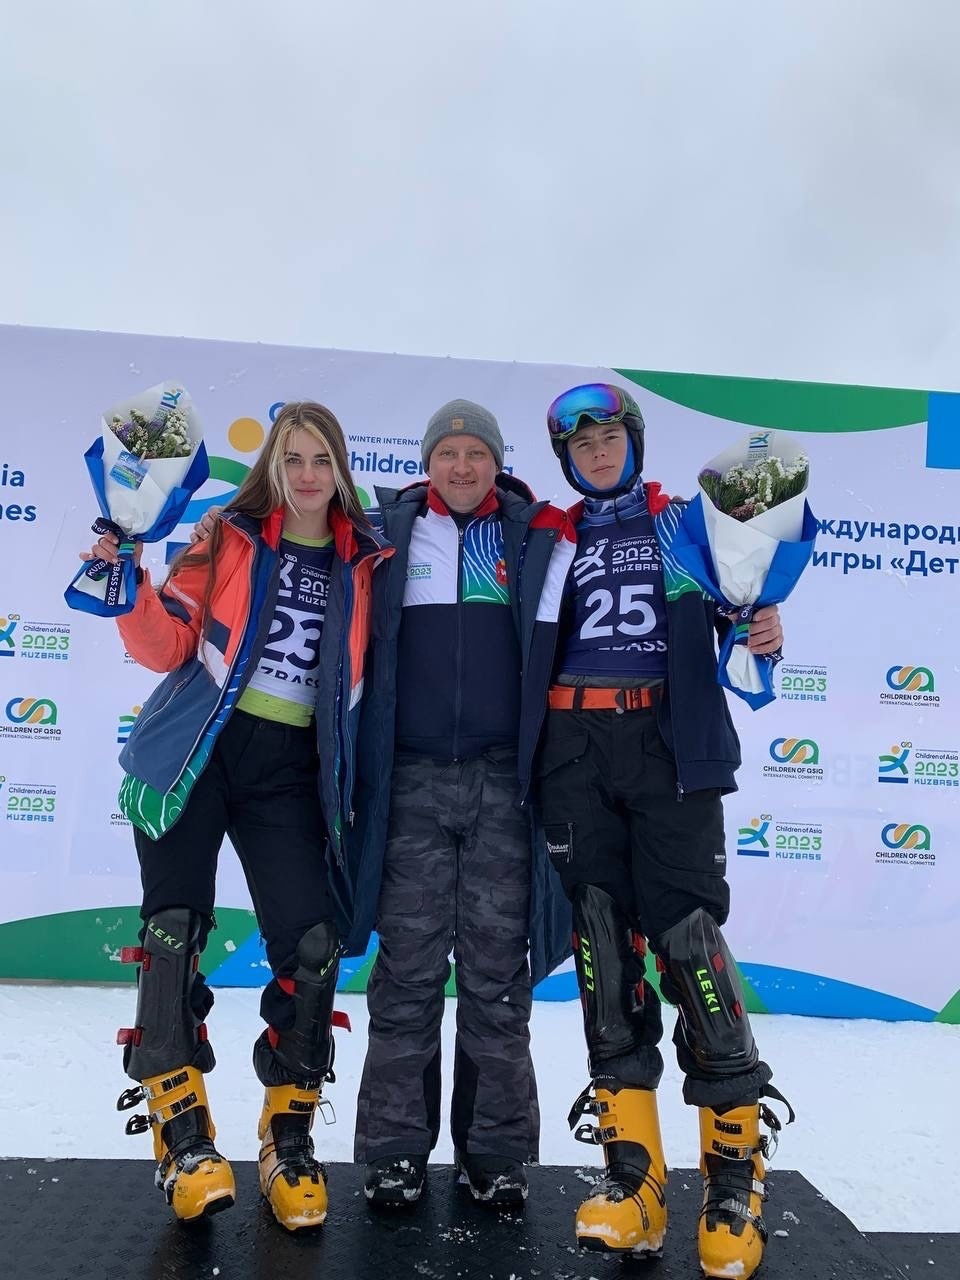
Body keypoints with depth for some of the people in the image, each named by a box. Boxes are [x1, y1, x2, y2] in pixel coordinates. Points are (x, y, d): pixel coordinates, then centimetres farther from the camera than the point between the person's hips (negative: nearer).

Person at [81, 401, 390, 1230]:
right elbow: (168, 644, -1)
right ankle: (182, 1134, 16)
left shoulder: (364, 563, 4)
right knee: (174, 931, 0)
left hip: (291, 771, 1)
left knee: (313, 949, -5)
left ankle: (290, 1139, 15)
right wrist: (132, 589, -15)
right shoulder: (230, 538, 1)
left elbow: (370, 670, 12)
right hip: (199, 753, 0)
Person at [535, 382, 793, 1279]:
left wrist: (761, 631, -10)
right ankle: (632, 1171, 11)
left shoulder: (687, 525, 12)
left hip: (670, 743, -2)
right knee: (601, 944, 2)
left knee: (687, 936, -7)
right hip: (575, 753, 2)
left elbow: (732, 614, 11)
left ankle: (734, 1162, 8)